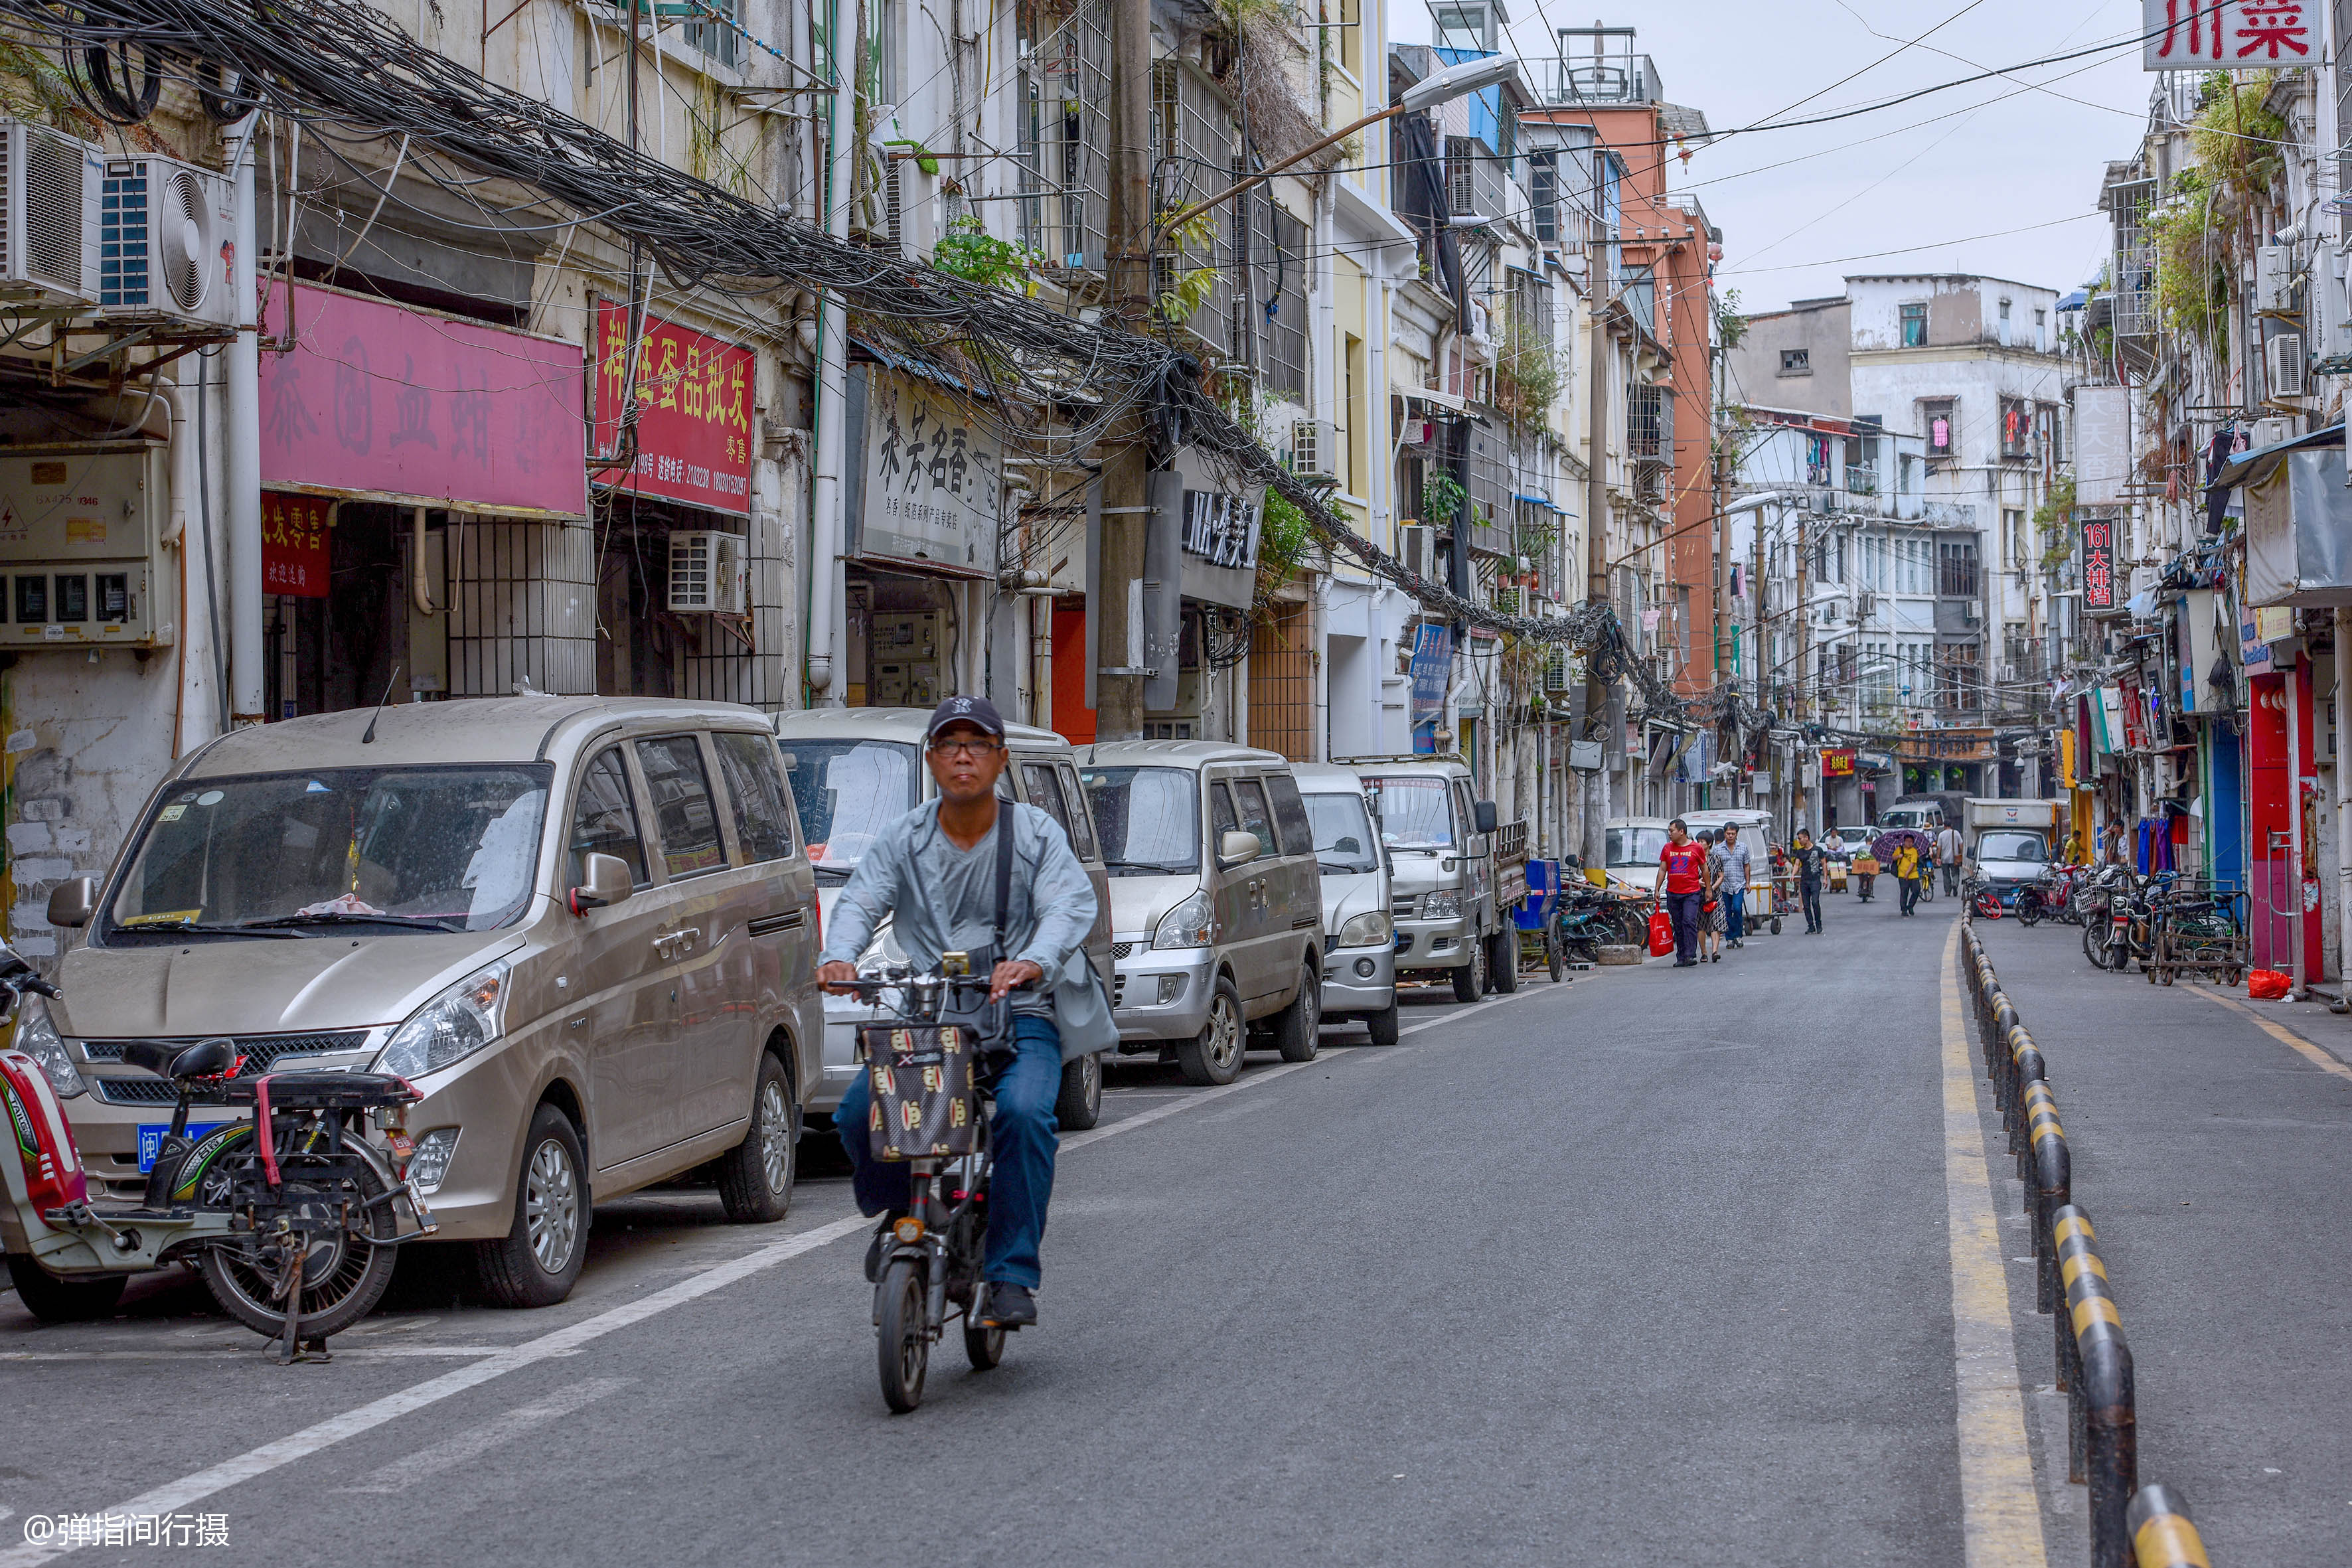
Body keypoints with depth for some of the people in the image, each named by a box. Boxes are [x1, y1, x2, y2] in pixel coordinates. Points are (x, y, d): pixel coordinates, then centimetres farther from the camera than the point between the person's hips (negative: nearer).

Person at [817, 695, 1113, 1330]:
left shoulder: (1035, 834, 3)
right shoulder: (903, 840, 10)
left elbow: (1072, 903, -12)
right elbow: (860, 900, -3)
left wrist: (1033, 961, -35)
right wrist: (839, 956, -27)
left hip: (1023, 1018, -2)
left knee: (1023, 1112, -31)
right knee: (858, 1112, -19)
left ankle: (1012, 1276, -23)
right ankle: (898, 1211, 14)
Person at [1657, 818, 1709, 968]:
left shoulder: (1697, 848, 1)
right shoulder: (1667, 848, 9)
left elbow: (1704, 869, 8)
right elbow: (1662, 870, 13)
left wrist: (1707, 889, 9)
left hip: (1692, 893, -4)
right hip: (1673, 893, 4)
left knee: (1689, 922, -15)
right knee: (1678, 926, 6)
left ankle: (1690, 955, -17)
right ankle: (1681, 957, 11)